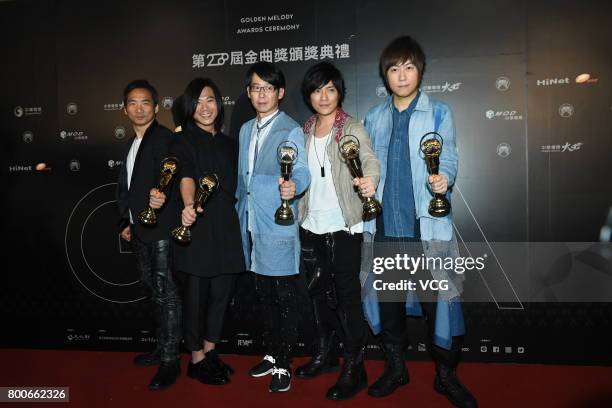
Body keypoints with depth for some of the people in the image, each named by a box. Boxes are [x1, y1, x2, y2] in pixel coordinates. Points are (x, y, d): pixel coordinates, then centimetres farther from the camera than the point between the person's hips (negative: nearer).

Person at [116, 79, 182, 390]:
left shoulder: (164, 138, -9)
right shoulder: (131, 144, 17)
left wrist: (161, 196, -47)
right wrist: (127, 222, 23)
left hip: (161, 229, -9)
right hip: (140, 230, 9)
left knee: (166, 293, -3)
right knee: (154, 290, 17)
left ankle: (171, 360, 6)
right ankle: (162, 347, 31)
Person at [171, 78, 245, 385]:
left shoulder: (228, 143, 16)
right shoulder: (184, 141, -3)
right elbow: (186, 177, -21)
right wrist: (189, 205, -40)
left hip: (226, 228, 6)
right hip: (196, 227, -5)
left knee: (221, 293, 10)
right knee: (195, 294, 2)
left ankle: (210, 353, 27)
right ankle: (196, 360, 18)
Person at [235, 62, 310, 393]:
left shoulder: (290, 130, -7)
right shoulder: (245, 130, 15)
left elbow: (301, 171, -19)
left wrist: (293, 186, -40)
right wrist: (239, 210, 21)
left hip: (278, 228, -7)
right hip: (251, 227, 7)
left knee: (285, 298, 3)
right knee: (264, 295, 17)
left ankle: (284, 365, 16)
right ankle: (272, 353, 33)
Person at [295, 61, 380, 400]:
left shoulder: (353, 129, -5)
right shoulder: (303, 132, 10)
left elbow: (369, 159, -19)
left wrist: (369, 179, -41)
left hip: (343, 226, -5)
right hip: (310, 225, 6)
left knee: (346, 295, -2)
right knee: (319, 291, 16)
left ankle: (354, 368, 13)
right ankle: (324, 354, 34)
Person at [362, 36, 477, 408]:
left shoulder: (438, 113, 3)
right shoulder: (375, 118, 13)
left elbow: (448, 161, -6)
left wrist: (443, 179, -27)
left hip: (427, 224, -3)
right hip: (384, 224, 4)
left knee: (437, 298, 1)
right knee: (387, 297, 12)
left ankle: (446, 374, 21)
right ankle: (396, 368, 30)